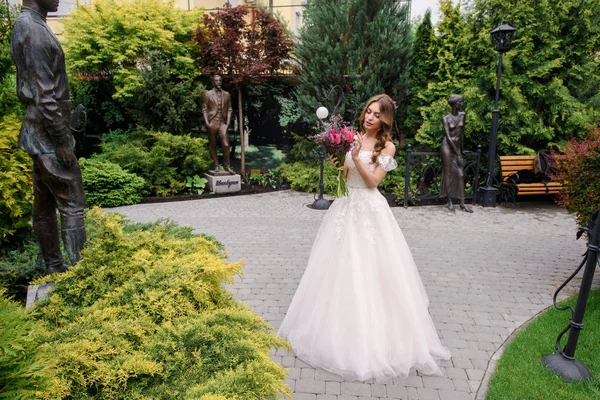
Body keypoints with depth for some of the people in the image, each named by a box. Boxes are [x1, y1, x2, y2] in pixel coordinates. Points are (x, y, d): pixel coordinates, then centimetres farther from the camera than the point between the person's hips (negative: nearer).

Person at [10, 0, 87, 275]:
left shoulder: (25, 25, 17)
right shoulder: (34, 29, -14)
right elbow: (44, 96, -21)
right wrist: (62, 140, -19)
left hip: (40, 134, 10)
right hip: (49, 134, -10)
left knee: (45, 205, 12)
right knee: (72, 205, -5)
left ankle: (54, 268, 22)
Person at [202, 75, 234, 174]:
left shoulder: (226, 94, 12)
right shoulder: (208, 94, 5)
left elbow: (229, 109, 12)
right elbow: (204, 109, 2)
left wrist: (228, 122, 1)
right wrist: (207, 122, -9)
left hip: (222, 123, 1)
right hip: (212, 123, -1)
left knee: (226, 145, -8)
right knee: (212, 145, 4)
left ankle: (227, 166, 3)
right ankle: (215, 166, 13)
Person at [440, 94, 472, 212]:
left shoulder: (462, 115, 6)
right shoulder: (446, 118, -6)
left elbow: (461, 133, 12)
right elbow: (448, 137, -12)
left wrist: (461, 150, 15)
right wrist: (458, 154, -15)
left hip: (457, 147, 5)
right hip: (447, 146, -5)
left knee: (460, 175, 1)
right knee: (448, 174, 0)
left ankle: (462, 203, 4)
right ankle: (450, 201, 9)